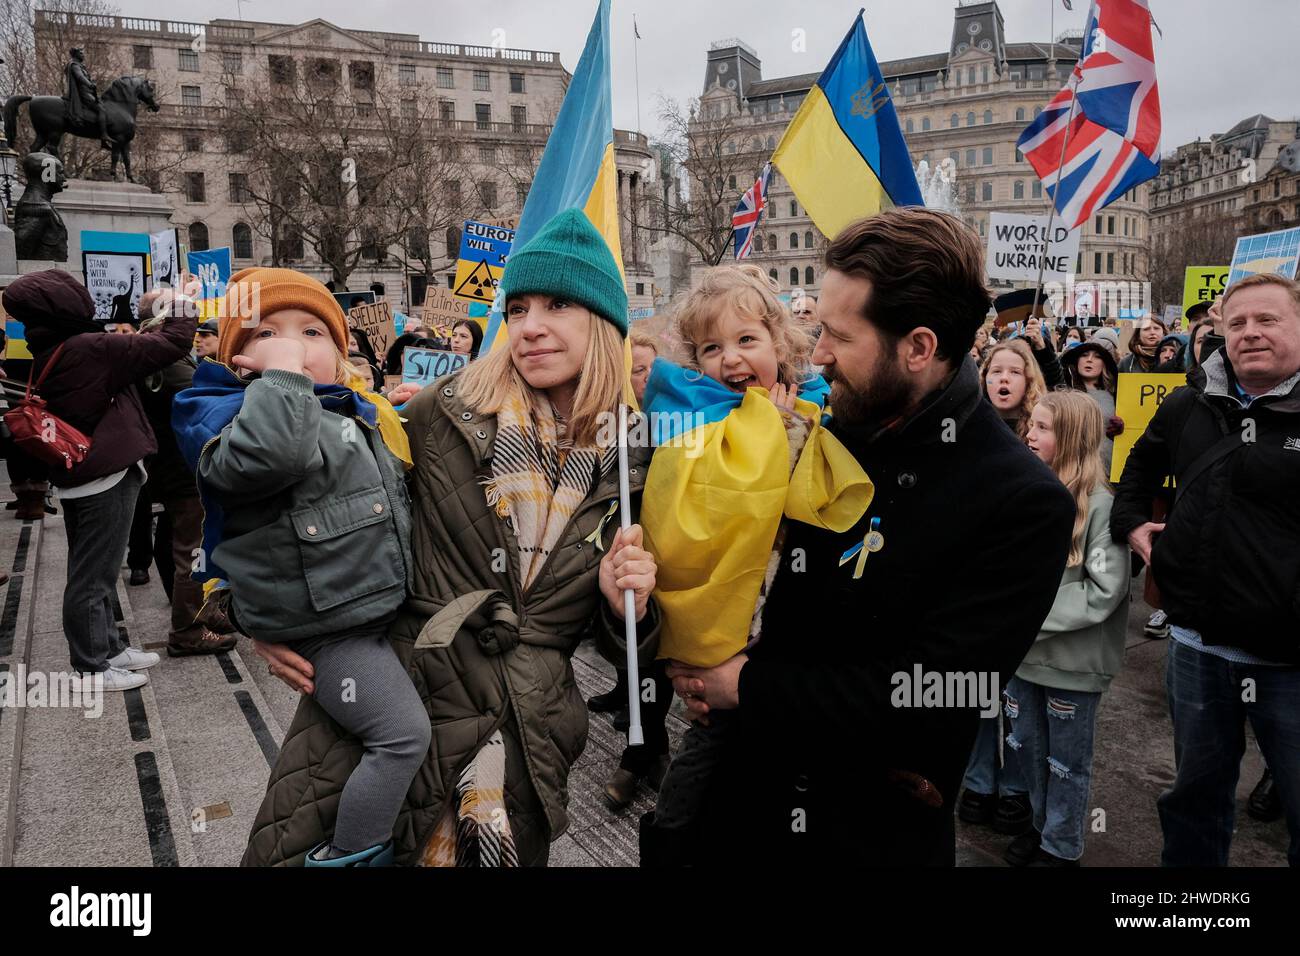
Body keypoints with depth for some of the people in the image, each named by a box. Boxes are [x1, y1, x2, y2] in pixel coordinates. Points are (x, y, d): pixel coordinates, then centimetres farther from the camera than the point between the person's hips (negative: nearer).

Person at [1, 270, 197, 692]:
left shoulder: (46, 356, 5)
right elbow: (171, 344, -19)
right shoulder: (90, 349, -20)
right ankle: (92, 668, 11)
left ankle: (108, 648, 30)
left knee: (90, 572, 17)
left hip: (76, 476, 9)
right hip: (105, 478, -9)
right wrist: (183, 307, -4)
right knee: (93, 576, 1)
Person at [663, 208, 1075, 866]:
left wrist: (744, 682, -20)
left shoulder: (1025, 505, -22)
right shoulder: (831, 435, -2)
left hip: (875, 834, -5)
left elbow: (926, 700, -26)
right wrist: (700, 661, -8)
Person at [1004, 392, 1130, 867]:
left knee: (1067, 759, 11)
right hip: (1024, 653, 6)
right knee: (1028, 748, 19)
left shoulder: (1099, 505, -15)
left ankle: (1061, 847, 27)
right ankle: (1042, 825, 39)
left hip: (1073, 659, -6)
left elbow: (1104, 591, -18)